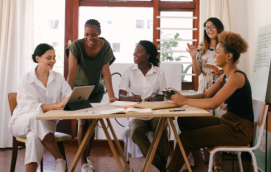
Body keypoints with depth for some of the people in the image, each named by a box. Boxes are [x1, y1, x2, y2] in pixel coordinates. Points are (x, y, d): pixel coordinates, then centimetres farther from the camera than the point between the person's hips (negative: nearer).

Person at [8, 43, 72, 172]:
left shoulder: (58, 78, 4)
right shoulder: (26, 81, -9)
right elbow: (30, 107, -24)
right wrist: (57, 105, -39)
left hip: (47, 124, 2)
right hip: (21, 122, -2)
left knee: (34, 136, -34)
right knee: (37, 116, -37)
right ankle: (60, 160, -29)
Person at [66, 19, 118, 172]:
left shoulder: (105, 46, -16)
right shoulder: (77, 46, -23)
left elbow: (106, 72, -18)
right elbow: (72, 71, -28)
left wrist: (111, 95, -25)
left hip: (96, 90, 3)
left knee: (92, 122, 9)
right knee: (84, 122, -6)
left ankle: (88, 156, 26)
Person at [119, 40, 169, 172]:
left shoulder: (159, 72, 6)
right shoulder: (129, 72, 4)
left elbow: (163, 96, 6)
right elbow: (121, 96, -3)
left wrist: (155, 99, -18)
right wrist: (131, 98, -26)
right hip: (136, 114, 0)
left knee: (161, 131, -32)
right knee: (137, 132, -32)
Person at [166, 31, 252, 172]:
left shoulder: (237, 77, -20)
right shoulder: (225, 76, 10)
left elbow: (213, 103, -30)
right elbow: (205, 95, 9)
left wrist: (185, 101, -21)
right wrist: (182, 97, -5)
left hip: (240, 129, -9)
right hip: (227, 122, 9)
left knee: (185, 138, -15)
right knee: (184, 121, 4)